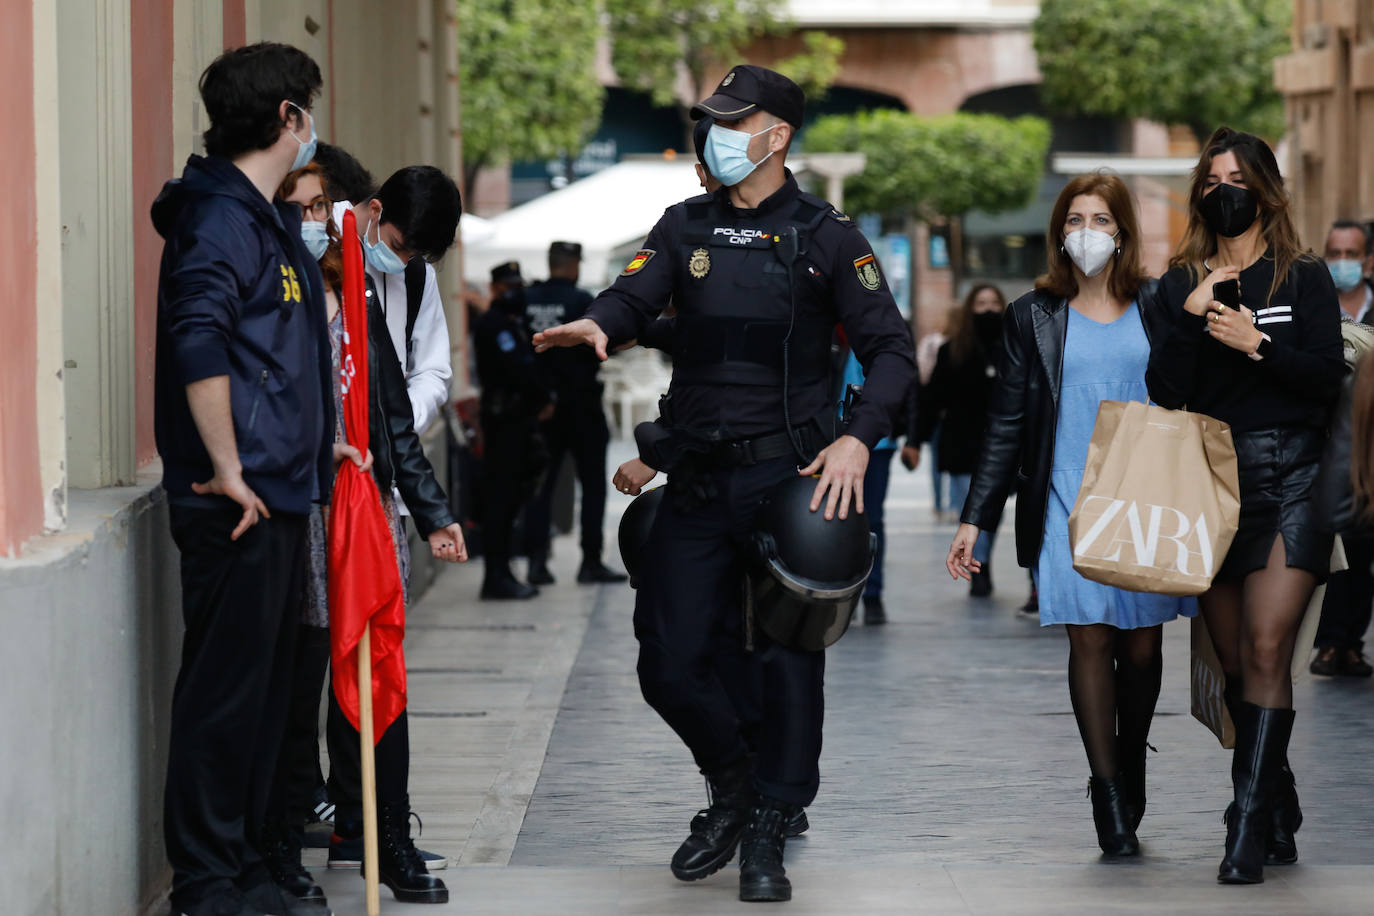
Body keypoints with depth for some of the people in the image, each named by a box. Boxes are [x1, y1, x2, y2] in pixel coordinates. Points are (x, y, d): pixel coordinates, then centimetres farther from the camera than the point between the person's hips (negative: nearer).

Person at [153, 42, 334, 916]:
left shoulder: (271, 221, 18)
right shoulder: (221, 217, -13)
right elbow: (197, 343, -24)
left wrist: (318, 447, 20)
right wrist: (228, 471, -22)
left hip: (279, 497, 10)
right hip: (238, 505, -10)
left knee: (265, 687, 13)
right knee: (225, 686, -5)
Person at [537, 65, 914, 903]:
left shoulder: (824, 235, 0)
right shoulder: (687, 227, 11)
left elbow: (891, 348, -1)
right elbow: (635, 298, -2)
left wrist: (859, 437, -16)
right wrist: (597, 325, -26)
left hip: (791, 477, -3)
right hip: (698, 480, 3)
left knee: (788, 658, -1)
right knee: (669, 663, 2)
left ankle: (768, 834, 11)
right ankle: (733, 791, 26)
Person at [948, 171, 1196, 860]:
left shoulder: (1157, 307, 8)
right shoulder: (1033, 317, 7)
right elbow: (1007, 424, 8)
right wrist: (975, 519, 3)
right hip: (1068, 502, -1)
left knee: (1141, 645, 2)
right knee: (1089, 641, -7)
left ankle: (1131, 766, 24)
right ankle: (1107, 795, -3)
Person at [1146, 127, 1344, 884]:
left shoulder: (1304, 277, 5)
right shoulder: (1181, 284, 11)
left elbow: (1328, 375, -4)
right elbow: (1165, 391, 0)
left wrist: (1257, 343, -15)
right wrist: (1192, 320, -13)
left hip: (1288, 478, -3)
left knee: (1265, 650, -15)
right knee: (1235, 664, 7)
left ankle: (1249, 829, -17)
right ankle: (1280, 820, 22)